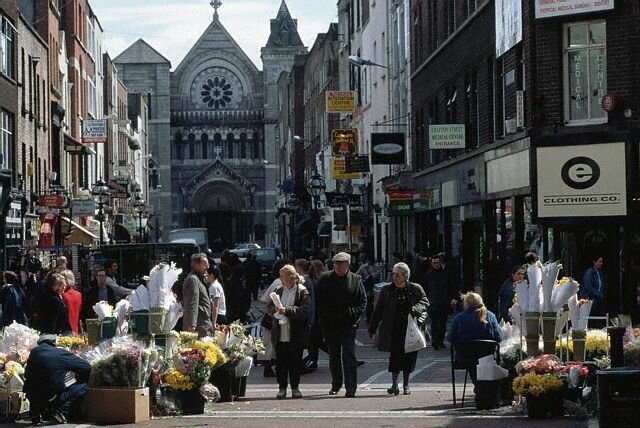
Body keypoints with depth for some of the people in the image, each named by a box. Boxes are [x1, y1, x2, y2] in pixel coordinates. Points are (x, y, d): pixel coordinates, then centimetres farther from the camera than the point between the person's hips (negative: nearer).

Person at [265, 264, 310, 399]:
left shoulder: (302, 292, -4)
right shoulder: (278, 291, 13)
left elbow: (304, 311, -14)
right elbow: (269, 308, 12)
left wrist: (287, 310, -22)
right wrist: (275, 309, -11)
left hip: (296, 334, -4)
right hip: (280, 335, 4)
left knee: (295, 362, 2)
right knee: (280, 362, 4)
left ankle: (295, 388, 13)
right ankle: (282, 387, 13)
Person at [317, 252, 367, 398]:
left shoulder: (356, 280, 2)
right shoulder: (325, 279, 5)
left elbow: (363, 301, 5)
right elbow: (319, 302, 9)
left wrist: (353, 313, -9)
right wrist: (323, 317, -2)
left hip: (348, 324, -3)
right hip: (330, 324, 3)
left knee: (349, 356, -10)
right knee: (334, 356, 14)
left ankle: (350, 388, -10)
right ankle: (336, 384, 28)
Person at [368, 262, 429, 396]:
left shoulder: (416, 289, 3)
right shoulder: (387, 290, 4)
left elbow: (425, 302, 7)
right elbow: (378, 310, 7)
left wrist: (415, 309, -15)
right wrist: (372, 329, 7)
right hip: (394, 331, 0)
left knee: (409, 357, 4)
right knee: (395, 356, -6)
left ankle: (406, 385, 17)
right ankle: (394, 384, 1)